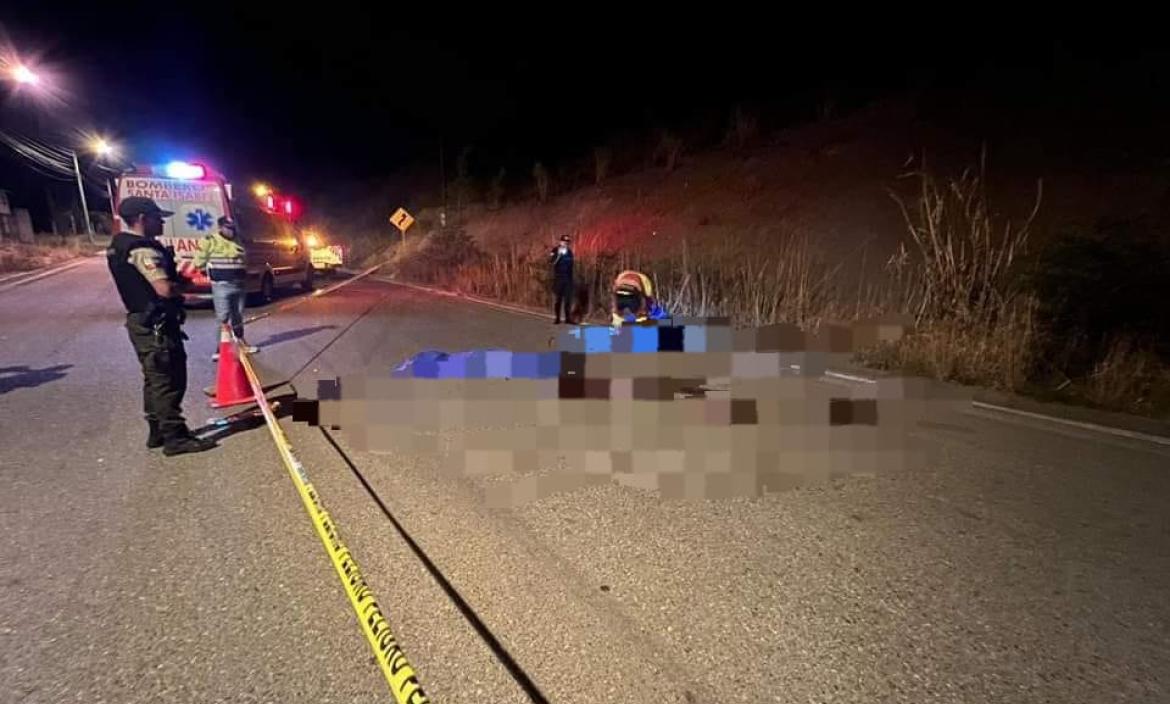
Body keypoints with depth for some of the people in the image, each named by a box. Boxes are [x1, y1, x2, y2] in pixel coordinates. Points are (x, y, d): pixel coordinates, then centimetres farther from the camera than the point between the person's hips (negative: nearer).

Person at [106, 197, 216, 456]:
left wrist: (178, 279, 6)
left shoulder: (120, 245, 14)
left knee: (155, 380, 18)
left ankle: (158, 431, 27)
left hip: (142, 322, 10)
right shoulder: (142, 250, -19)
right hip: (156, 325, -10)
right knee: (169, 381, -5)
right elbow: (165, 289, -28)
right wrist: (186, 284, -8)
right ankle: (175, 437, 1)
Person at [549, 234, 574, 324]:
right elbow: (551, 260, -19)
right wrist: (559, 254, -30)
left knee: (568, 298, 3)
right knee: (558, 298, -1)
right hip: (558, 277, -3)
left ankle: (567, 318, 10)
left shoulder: (569, 251, 10)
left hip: (568, 278, 4)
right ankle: (557, 318, 4)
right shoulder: (556, 250, -2)